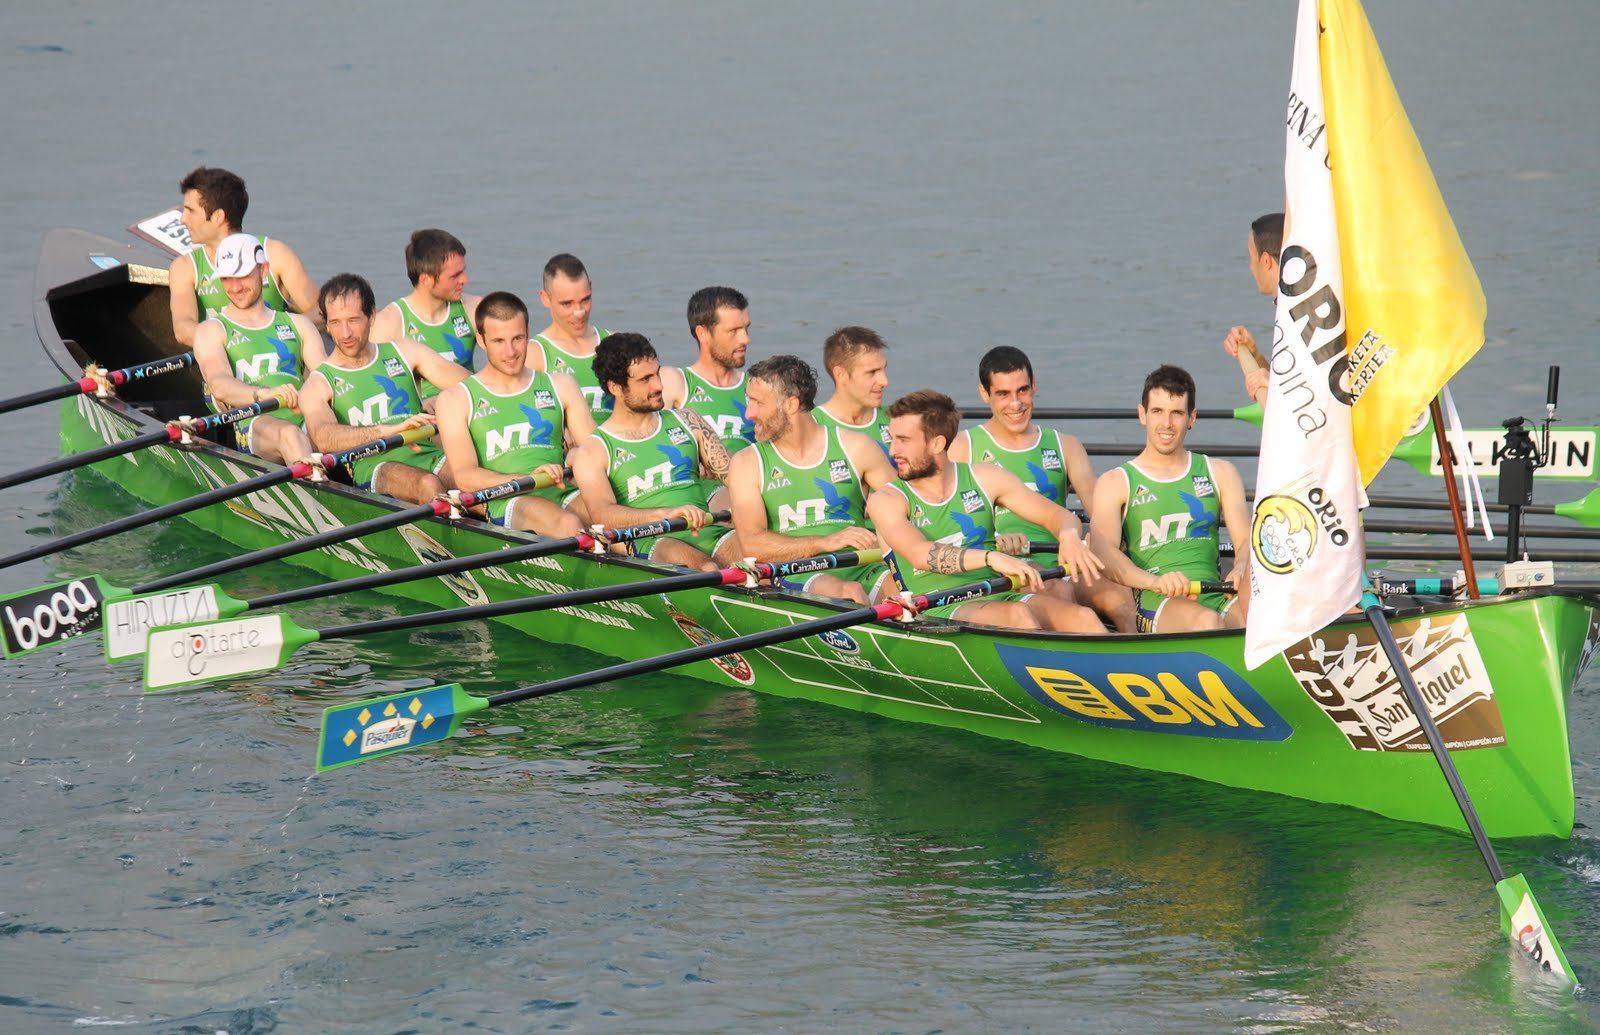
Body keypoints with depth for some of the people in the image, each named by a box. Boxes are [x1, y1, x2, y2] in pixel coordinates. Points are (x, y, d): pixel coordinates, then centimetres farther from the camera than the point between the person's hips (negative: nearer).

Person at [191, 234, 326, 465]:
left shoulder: (297, 324, 28)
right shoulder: (211, 331, 16)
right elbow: (219, 385, -5)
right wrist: (264, 394, -28)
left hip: (306, 419, 3)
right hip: (255, 423, -3)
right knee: (288, 434, -38)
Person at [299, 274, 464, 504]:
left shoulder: (404, 353, 20)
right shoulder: (318, 385, 8)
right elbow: (323, 438, -13)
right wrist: (390, 431, -28)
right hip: (374, 466, -3)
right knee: (428, 485, -36)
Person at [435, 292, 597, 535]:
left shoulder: (560, 387, 23)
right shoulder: (457, 399, 12)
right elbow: (464, 477, -1)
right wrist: (528, 479, -18)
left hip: (563, 496, 3)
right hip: (505, 504, -3)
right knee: (567, 523, -36)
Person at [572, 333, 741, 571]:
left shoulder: (686, 422, 24)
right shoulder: (594, 451, 9)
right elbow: (603, 514, -7)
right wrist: (666, 514, -24)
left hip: (709, 534, 3)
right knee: (673, 552, -39)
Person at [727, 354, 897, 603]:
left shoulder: (855, 448, 12)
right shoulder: (747, 464, 9)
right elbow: (752, 545, -4)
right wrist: (826, 543, -14)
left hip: (862, 570, 2)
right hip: (795, 576, -2)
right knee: (849, 593, -37)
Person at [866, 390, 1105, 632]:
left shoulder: (984, 480, 13)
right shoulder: (886, 500, 2)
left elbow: (1060, 515, 15)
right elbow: (920, 555, -18)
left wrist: (1069, 536, -11)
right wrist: (991, 558, -33)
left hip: (999, 598, 4)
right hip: (937, 611, -4)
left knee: (1081, 617, -23)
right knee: (1018, 614, -33)